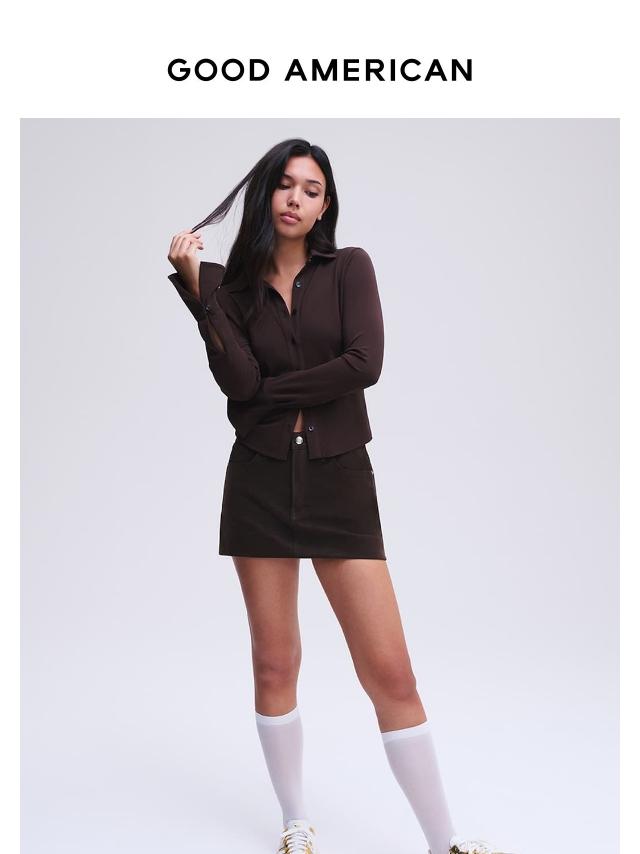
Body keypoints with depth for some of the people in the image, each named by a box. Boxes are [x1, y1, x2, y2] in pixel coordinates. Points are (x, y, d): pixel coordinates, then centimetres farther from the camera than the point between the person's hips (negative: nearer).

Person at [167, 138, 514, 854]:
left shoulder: (349, 268, 3)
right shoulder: (232, 285, 7)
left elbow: (364, 364, -13)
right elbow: (237, 381, -10)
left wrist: (270, 391, -6)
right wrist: (196, 285, -12)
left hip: (340, 481, -1)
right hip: (260, 483, 2)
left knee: (391, 675, -5)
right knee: (275, 665, 8)